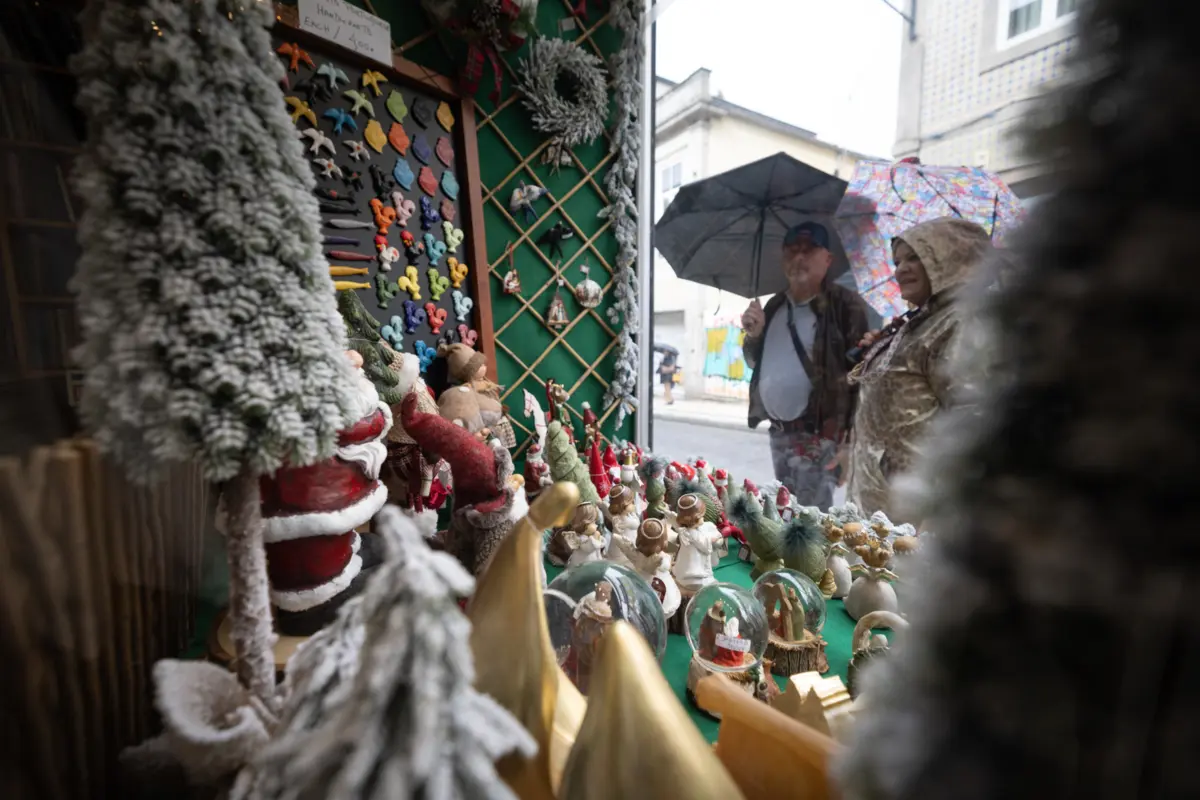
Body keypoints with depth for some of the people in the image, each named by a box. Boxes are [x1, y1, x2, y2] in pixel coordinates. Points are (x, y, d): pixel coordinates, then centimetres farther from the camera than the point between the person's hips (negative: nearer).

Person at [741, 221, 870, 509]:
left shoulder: (845, 305, -9)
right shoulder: (775, 306, 12)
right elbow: (755, 362, 18)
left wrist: (853, 437, -19)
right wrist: (753, 335, -3)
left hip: (818, 433, -7)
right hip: (778, 431, 7)